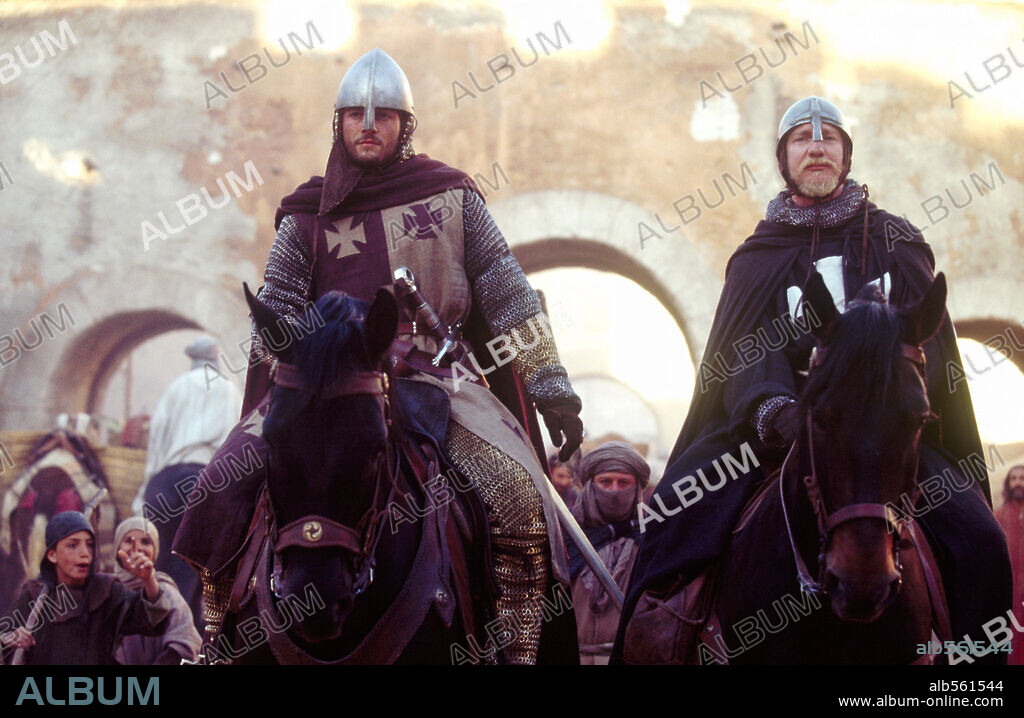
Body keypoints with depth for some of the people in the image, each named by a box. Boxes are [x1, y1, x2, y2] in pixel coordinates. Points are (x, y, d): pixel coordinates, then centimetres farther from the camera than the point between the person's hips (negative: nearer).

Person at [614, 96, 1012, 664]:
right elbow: (747, 349, -2)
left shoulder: (896, 243, 15)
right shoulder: (758, 256, 14)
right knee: (675, 515, -24)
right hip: (782, 422, 0)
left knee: (979, 540, -23)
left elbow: (927, 340, 3)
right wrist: (772, 408, -25)